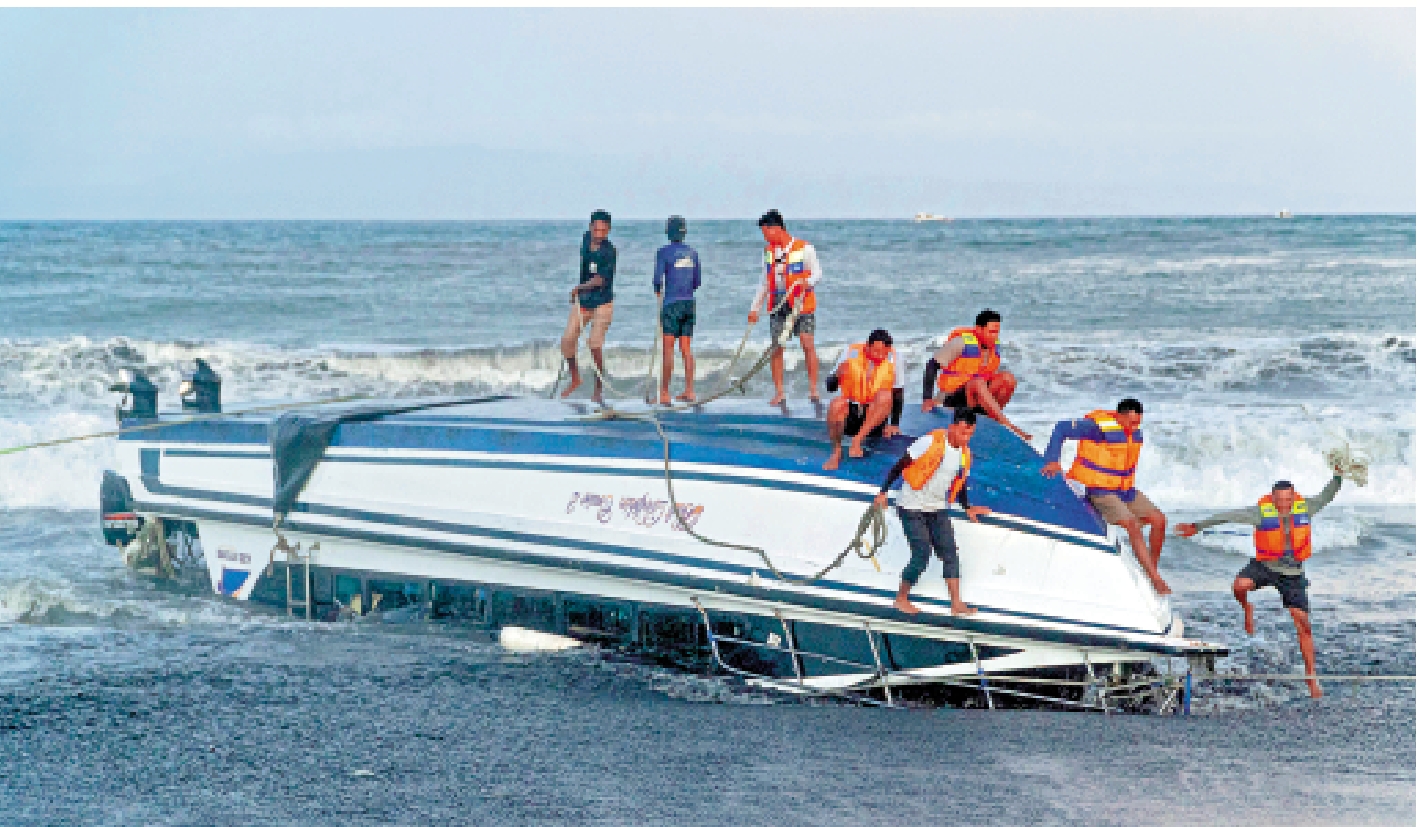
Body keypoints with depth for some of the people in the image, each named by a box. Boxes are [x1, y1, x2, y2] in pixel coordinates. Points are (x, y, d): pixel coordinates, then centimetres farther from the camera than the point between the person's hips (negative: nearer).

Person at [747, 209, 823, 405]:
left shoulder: (804, 248, -5)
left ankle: (813, 389, -5)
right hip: (778, 306, 5)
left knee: (808, 345, -11)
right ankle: (779, 392, 4)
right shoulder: (768, 251, 12)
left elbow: (817, 272, -3)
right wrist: (755, 308, 16)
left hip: (802, 304, -5)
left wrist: (808, 282, -26)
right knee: (776, 348, 0)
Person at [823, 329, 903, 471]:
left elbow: (898, 393, 2)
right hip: (850, 414, 0)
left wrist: (894, 424, -2)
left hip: (875, 417, 0)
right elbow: (830, 387, -5)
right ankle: (836, 451, -17)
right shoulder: (851, 353, -7)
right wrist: (838, 376, -27)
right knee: (836, 404, -33)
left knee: (886, 396, -29)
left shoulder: (892, 359, -6)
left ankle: (858, 439, -31)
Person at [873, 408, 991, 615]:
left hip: (938, 510, 6)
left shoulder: (966, 455, 3)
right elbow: (900, 465, -14)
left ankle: (956, 603, -2)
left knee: (949, 553, -3)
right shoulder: (931, 442, -18)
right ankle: (901, 598, 6)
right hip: (912, 507, -6)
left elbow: (961, 484, 20)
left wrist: (968, 508, 10)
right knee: (922, 554, -11)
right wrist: (883, 492, -14)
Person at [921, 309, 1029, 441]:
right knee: (978, 383, -36)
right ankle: (1007, 425, -36)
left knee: (1008, 378, -14)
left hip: (976, 399, 6)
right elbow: (932, 366, -14)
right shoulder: (962, 342, -13)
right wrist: (927, 399, -21)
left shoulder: (994, 347, 6)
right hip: (953, 399, -6)